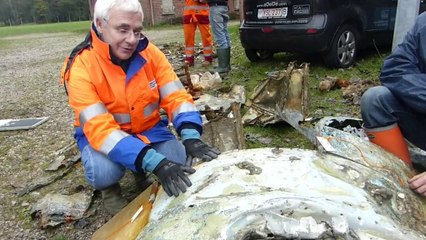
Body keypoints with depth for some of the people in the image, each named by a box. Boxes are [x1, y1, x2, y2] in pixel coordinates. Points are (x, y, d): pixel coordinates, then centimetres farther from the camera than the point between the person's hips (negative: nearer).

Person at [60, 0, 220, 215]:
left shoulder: (150, 53, -12)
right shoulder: (81, 67, -25)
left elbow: (176, 97, -16)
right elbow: (100, 128, -34)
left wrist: (191, 137, -37)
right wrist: (155, 162, -46)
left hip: (149, 128, 4)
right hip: (102, 133, -3)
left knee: (179, 162, -20)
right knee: (104, 171, -34)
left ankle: (140, 171, 15)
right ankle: (109, 189, 5)